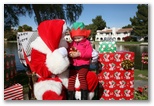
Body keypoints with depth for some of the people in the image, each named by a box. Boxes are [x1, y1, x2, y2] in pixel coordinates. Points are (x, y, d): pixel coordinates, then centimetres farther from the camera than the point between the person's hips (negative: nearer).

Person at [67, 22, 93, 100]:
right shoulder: (72, 44, 13)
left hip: (83, 64, -4)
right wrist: (70, 54, -12)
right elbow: (69, 52, 13)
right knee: (71, 78, -11)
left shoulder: (87, 43, 0)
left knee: (81, 76, -26)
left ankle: (84, 96, -14)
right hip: (73, 65, 5)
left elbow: (89, 54, -10)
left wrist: (79, 54, -22)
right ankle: (70, 97, 0)